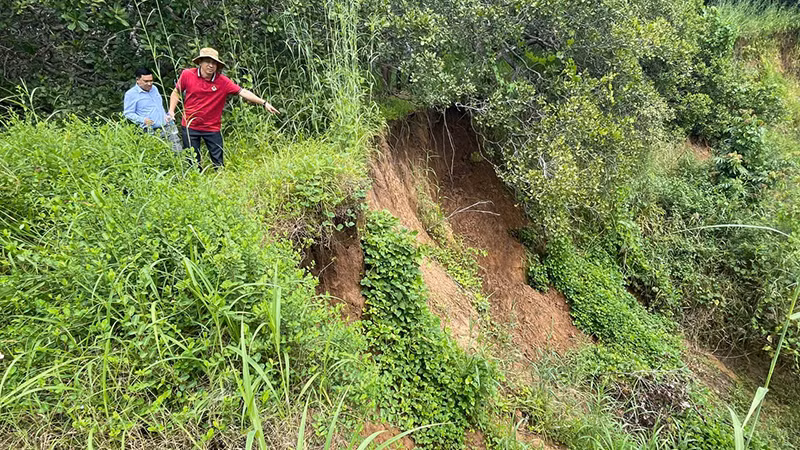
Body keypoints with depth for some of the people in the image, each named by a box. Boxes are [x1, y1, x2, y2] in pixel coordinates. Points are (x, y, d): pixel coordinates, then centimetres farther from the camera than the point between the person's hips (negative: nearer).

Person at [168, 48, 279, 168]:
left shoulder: (223, 81, -10)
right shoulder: (187, 75, -6)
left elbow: (243, 92, -16)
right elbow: (176, 92, 9)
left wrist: (264, 103, -25)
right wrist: (171, 111, 0)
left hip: (212, 128, -1)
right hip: (190, 126, 1)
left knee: (218, 162, 5)